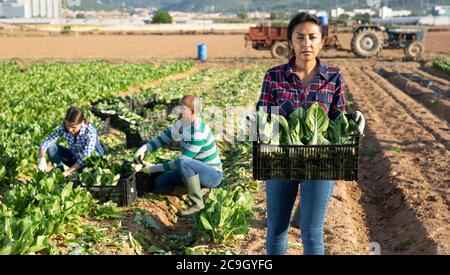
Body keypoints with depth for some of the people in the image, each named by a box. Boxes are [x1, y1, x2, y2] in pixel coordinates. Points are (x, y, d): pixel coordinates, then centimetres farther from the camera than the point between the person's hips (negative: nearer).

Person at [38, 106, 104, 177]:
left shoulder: (90, 132, -31)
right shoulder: (64, 128, -19)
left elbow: (86, 158, -36)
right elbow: (45, 143, -20)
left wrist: (67, 173, -44)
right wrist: (42, 159, -40)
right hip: (75, 158, 4)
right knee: (51, 146, -17)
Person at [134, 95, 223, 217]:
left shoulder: (198, 133, -29)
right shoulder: (182, 124, -4)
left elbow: (182, 161, -28)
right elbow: (165, 137, 8)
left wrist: (154, 168, -24)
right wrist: (144, 148, -9)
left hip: (213, 175, -8)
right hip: (197, 170, 8)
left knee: (184, 164, -38)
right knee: (160, 183, -1)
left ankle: (197, 204, -22)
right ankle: (198, 189, 9)